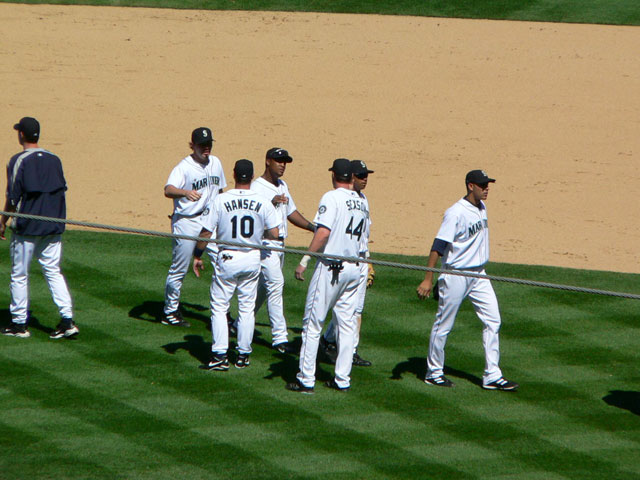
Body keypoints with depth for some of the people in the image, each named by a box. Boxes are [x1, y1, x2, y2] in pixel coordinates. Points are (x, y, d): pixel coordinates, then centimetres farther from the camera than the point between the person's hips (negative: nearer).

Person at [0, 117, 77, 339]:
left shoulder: (18, 161, -10)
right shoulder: (54, 159, 6)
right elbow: (62, 190, 10)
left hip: (27, 227, -5)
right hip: (53, 227, 5)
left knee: (19, 275, 7)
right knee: (53, 271, 9)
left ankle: (19, 324, 11)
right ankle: (67, 319, -3)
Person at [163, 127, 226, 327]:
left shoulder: (215, 163, 6)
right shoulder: (184, 166, -16)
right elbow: (168, 190, -33)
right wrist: (185, 192, -52)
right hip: (186, 222, -6)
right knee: (179, 270, 2)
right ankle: (170, 312, 16)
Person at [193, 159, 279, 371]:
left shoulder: (221, 200, -10)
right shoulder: (263, 202, -6)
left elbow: (206, 232, -9)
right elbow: (274, 234, -4)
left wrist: (197, 256, 4)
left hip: (227, 259, -2)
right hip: (252, 259, 2)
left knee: (219, 307, 6)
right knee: (247, 308, 13)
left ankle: (220, 355, -2)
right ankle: (243, 355, 17)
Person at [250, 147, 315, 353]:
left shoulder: (282, 186, 14)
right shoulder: (257, 187, -14)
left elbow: (291, 212, 21)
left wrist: (313, 227, 10)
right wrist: (271, 203, -40)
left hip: (280, 244, 9)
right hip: (264, 244, -9)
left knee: (264, 287, 16)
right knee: (275, 283, -16)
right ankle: (279, 337, -17)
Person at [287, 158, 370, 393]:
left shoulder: (332, 197, -12)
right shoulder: (361, 202, 10)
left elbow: (323, 233, -22)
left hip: (330, 267, -7)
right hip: (353, 267, 7)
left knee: (313, 323, -1)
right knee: (347, 324, 11)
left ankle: (306, 380, -2)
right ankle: (342, 379, 12)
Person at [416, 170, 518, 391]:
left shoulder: (481, 208, 7)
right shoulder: (456, 213, -18)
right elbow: (438, 246, -22)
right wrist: (427, 280, -26)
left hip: (478, 275, 8)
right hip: (456, 275, -8)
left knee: (493, 320, 1)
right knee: (443, 325, 4)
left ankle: (492, 375, 3)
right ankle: (434, 372, 18)